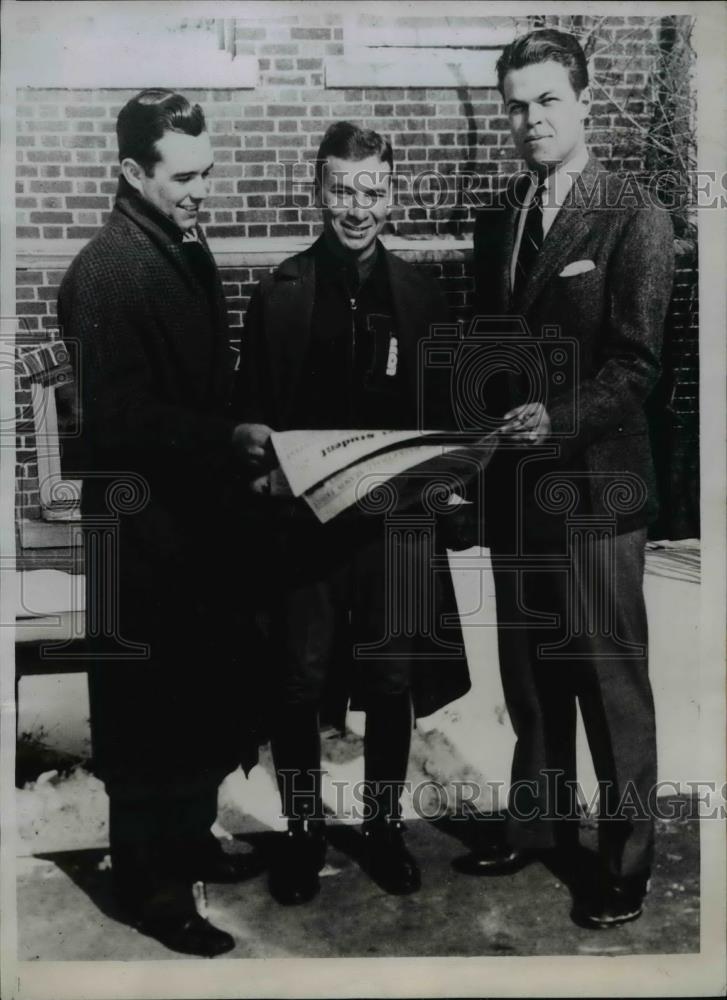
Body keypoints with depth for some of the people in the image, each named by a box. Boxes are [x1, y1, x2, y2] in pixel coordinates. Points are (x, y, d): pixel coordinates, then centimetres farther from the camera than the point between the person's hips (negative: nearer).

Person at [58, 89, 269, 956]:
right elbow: (120, 416, -23)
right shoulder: (108, 270, -16)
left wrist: (239, 446, 4)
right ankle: (150, 884, 21)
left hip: (194, 511, 9)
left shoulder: (189, 250, 11)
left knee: (205, 691, 19)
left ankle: (190, 839, 38)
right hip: (140, 525, -9)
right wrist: (234, 440, -20)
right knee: (149, 703, 4)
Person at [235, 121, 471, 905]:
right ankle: (302, 829, 22)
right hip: (302, 513, -1)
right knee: (299, 679, 1)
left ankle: (383, 825, 26)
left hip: (396, 511, 1)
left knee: (394, 678, 6)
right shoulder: (280, 293, 4)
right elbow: (251, 406, 4)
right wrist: (257, 466, -11)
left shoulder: (419, 295, 7)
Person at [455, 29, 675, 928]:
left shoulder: (635, 220, -5)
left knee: (610, 677, 2)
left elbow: (637, 363, -11)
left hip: (594, 483, -6)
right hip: (513, 480, 6)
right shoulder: (495, 221, 14)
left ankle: (625, 858, 18)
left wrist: (560, 417, -24)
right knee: (528, 669, 16)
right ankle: (537, 823, 33)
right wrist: (483, 416, 1)